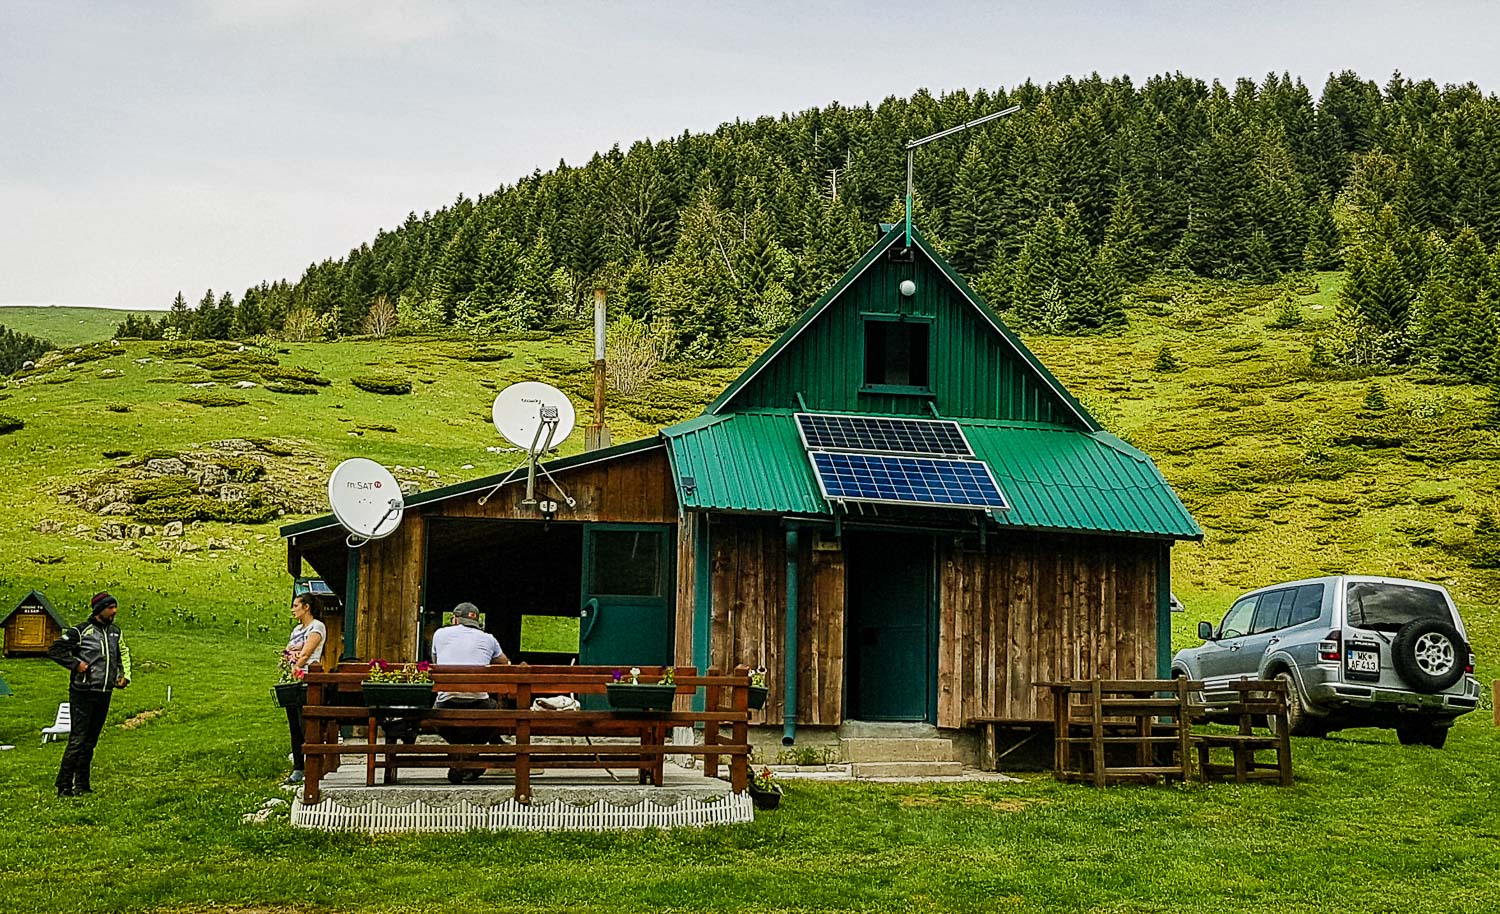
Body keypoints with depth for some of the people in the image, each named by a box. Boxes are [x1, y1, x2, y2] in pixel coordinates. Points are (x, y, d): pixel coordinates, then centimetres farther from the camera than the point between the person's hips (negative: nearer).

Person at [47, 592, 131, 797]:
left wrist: (125, 675, 17)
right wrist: (76, 664, -14)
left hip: (104, 695, 6)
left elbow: (123, 653, 30)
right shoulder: (81, 631, -8)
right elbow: (54, 650, -7)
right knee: (77, 740, -9)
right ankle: (64, 786, -6)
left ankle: (82, 785, 16)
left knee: (91, 741, 10)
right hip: (83, 694, -6)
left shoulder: (115, 631, 12)